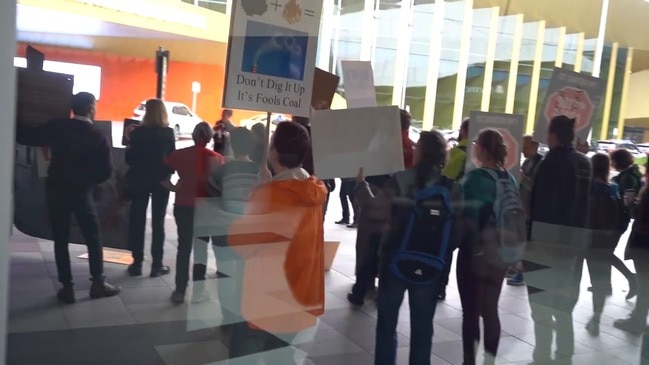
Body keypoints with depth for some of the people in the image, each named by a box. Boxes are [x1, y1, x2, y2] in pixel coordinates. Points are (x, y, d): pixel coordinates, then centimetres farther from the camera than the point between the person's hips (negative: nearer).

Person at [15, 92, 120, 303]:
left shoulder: (56, 128, -4)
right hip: (81, 191, -2)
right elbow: (106, 171, -5)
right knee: (93, 237, 11)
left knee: (61, 239, 8)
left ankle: (67, 287, 11)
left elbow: (25, 137, -4)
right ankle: (98, 283, 14)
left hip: (56, 189, 2)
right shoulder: (98, 137, -6)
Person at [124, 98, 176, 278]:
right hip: (160, 181, 0)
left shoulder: (137, 132, -6)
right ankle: (157, 265, 7)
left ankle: (137, 263, 12)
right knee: (158, 222, 6)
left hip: (139, 180, 0)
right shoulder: (168, 133, -6)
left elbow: (129, 159, -2)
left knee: (137, 221, 9)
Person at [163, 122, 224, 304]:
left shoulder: (180, 155, -3)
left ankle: (180, 291, 12)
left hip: (183, 206, 1)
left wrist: (173, 187, 2)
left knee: (184, 247, 11)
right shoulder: (217, 158, -7)